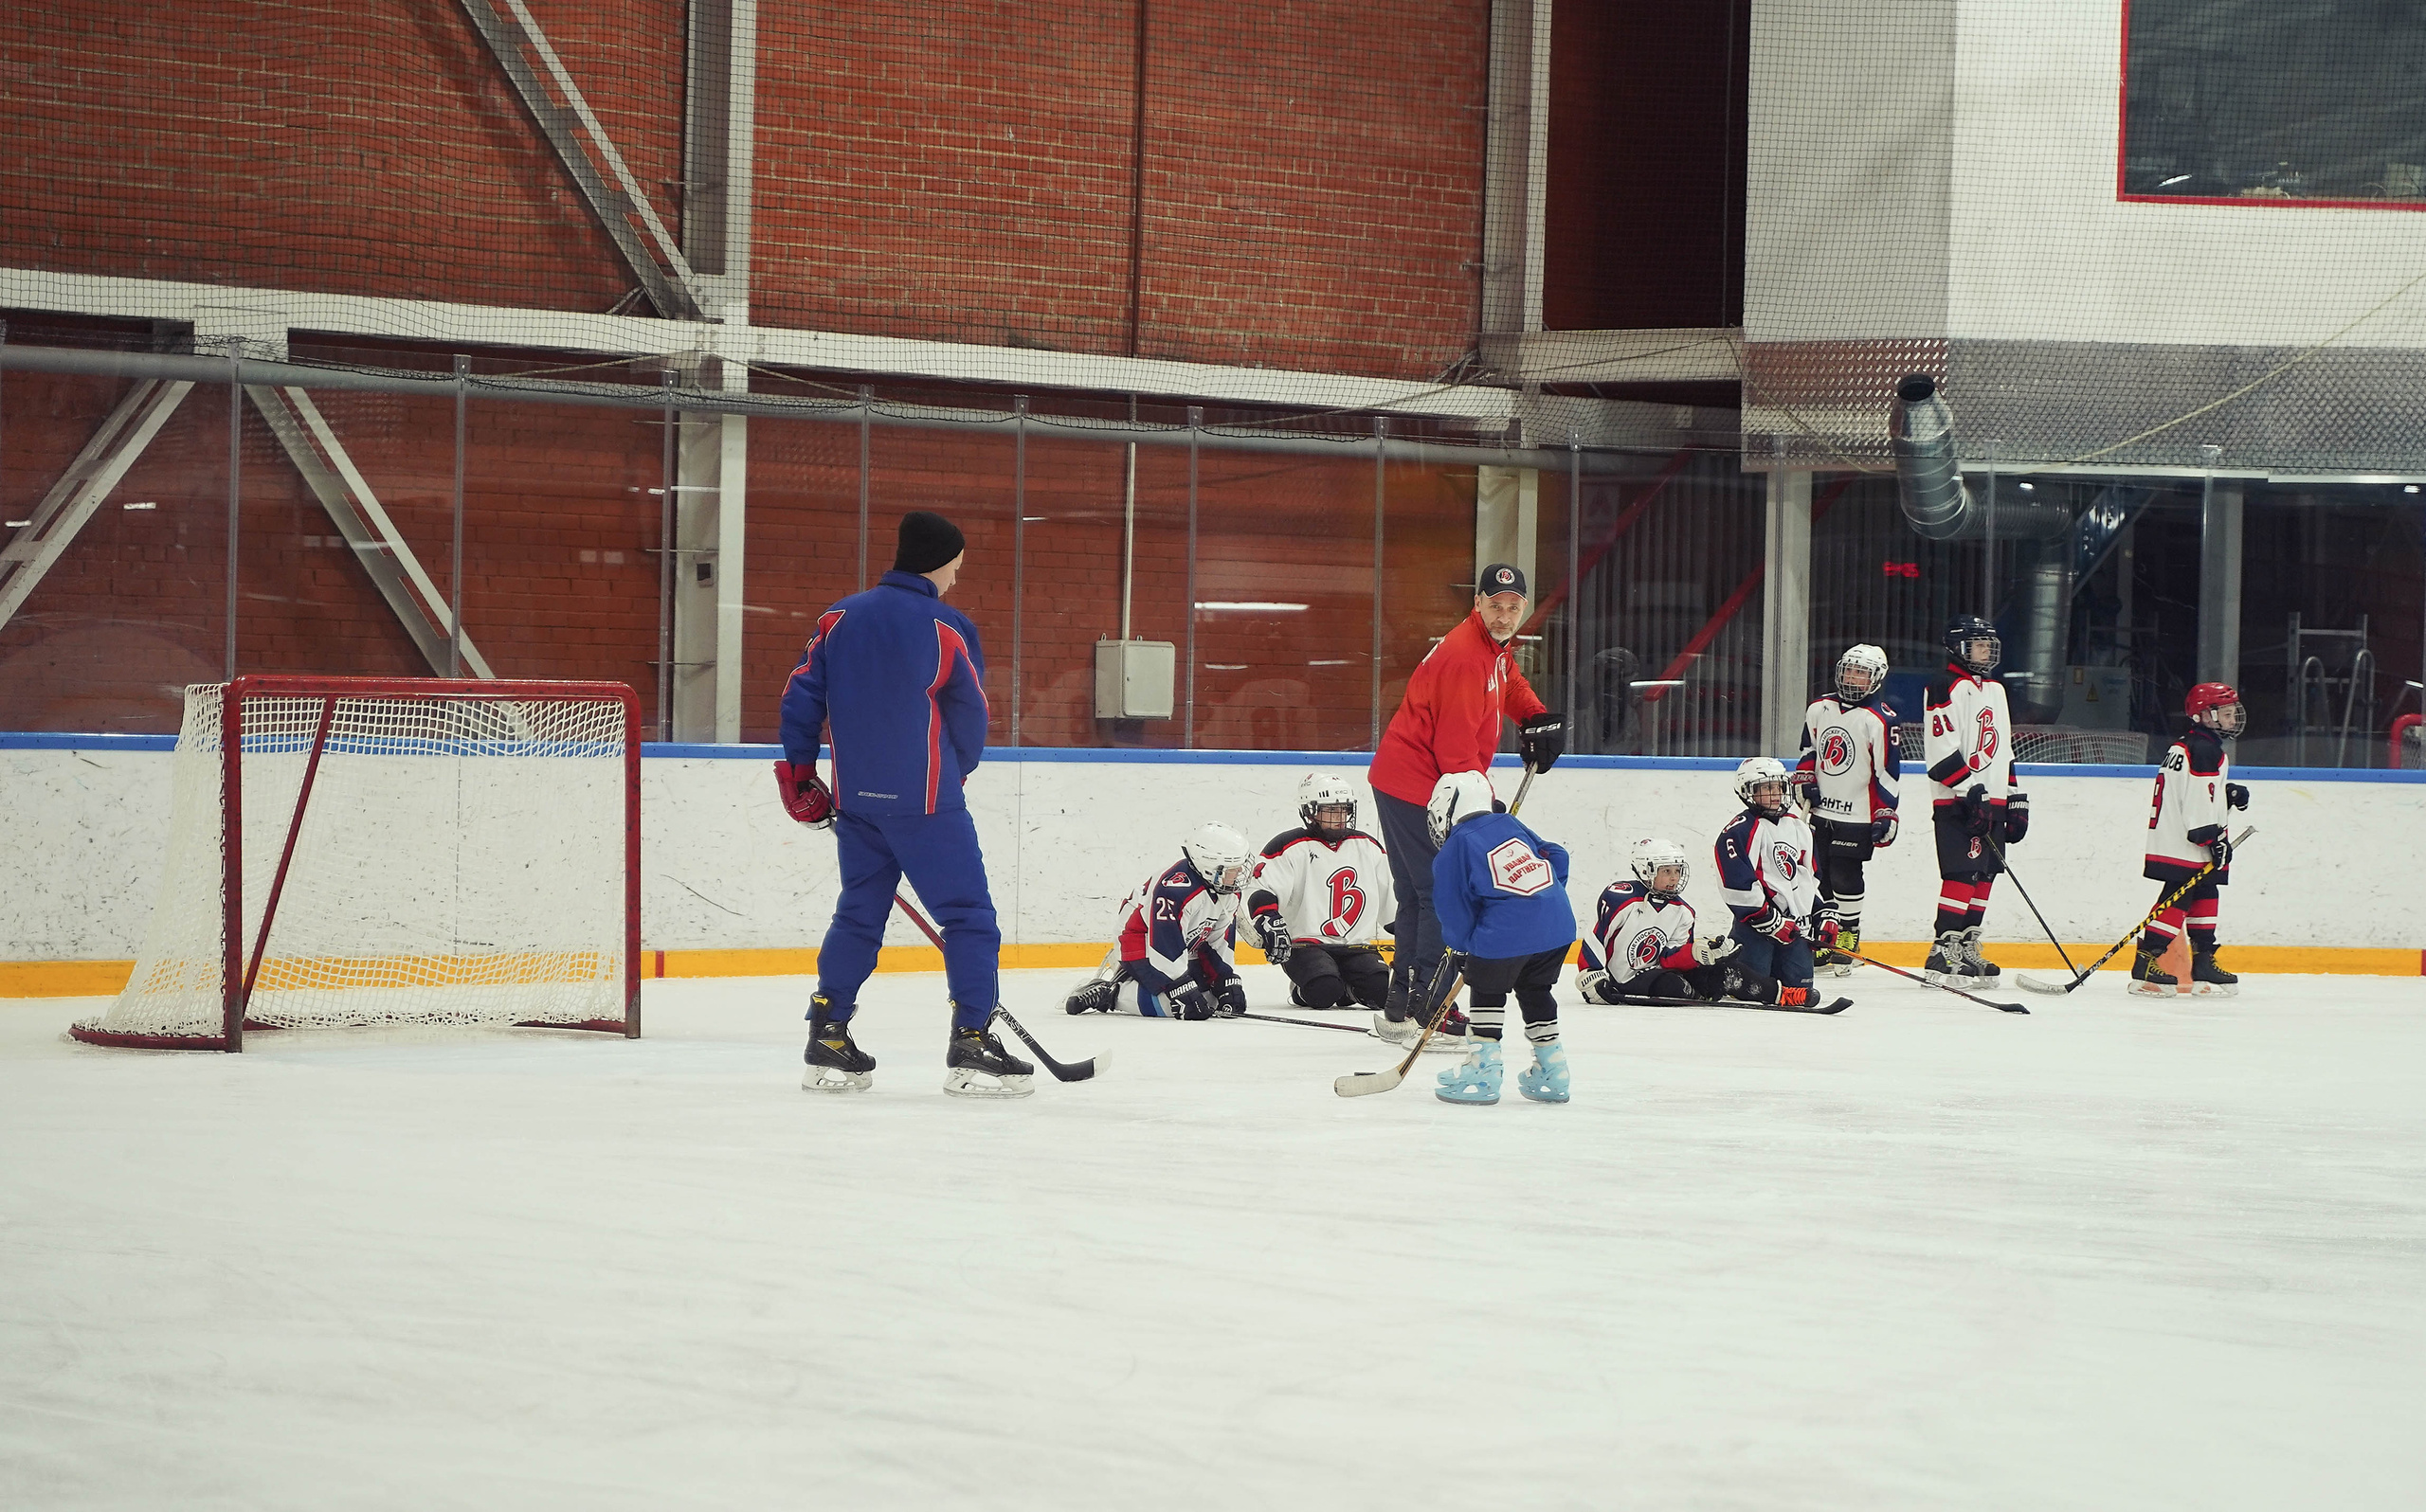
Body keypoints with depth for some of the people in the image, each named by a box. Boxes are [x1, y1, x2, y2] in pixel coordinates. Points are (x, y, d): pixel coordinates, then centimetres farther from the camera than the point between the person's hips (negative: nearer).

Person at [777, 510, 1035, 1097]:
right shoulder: (946, 628, -8)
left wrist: (800, 774, 17)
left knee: (858, 914, 16)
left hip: (855, 800, 6)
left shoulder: (840, 618, 6)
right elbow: (970, 717, -1)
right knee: (969, 917, 1)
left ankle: (827, 1041, 14)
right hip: (925, 800, -6)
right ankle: (972, 1048, -3)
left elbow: (801, 696, 7)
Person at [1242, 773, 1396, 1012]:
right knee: (1324, 992, -33)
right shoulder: (1291, 847, -4)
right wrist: (1269, 923, -29)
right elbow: (1261, 889, -12)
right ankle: (1301, 990, 5)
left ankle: (1348, 988, 12)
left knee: (1383, 991, -23)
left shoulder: (1368, 847, 15)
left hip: (1358, 947, 4)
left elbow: (1391, 900, 25)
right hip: (1305, 945, -4)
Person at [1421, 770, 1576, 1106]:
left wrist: (1458, 952, 17)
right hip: (1557, 921, 6)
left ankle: (1483, 1071, 13)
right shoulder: (1509, 824, 19)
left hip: (1507, 932, -6)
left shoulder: (1452, 852, 3)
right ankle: (1552, 1070, 26)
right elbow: (1555, 856, 21)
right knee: (1535, 990, 22)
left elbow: (1457, 914, 4)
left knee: (1487, 989, 13)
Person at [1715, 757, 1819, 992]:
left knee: (1799, 982, 1)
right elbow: (1737, 884, -17)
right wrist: (1768, 920, -19)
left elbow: (1811, 877, 24)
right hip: (1758, 919, -7)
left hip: (1796, 923, 7)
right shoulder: (1739, 831, -10)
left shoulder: (1797, 827, 16)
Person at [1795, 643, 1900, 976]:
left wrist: (1886, 815, -12)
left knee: (1845, 878, -5)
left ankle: (1848, 939, 7)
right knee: (1819, 876, 6)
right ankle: (1824, 938, 14)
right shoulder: (1820, 708, 9)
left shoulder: (1880, 720, -10)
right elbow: (1808, 749, 21)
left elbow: (1887, 772, -10)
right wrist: (1806, 780, 5)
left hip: (1856, 816, -6)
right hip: (1821, 811, 6)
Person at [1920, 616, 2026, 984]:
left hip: (1992, 802, 9)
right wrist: (1970, 791, -22)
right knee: (1962, 874, -14)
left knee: (1985, 875, 8)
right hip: (1956, 803, -9)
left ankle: (1967, 948, 14)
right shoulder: (1946, 688, -9)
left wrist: (2015, 799, 21)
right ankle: (1943, 954, -14)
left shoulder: (1995, 690, 20)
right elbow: (1941, 750, -18)